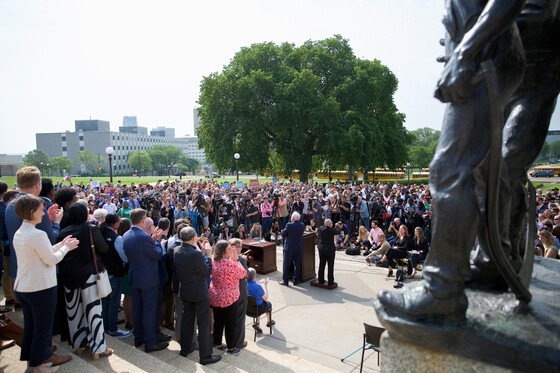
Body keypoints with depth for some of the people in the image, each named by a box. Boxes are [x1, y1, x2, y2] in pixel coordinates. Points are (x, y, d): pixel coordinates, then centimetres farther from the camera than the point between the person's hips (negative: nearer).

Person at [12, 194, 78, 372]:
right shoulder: (38, 234, -22)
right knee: (42, 327, 7)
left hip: (22, 287, 9)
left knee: (30, 325, 18)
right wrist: (66, 247, -1)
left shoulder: (18, 234, 6)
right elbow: (51, 259, -15)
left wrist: (62, 244, 12)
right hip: (41, 288, -9)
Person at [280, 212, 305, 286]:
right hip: (299, 248, 4)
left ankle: (285, 281, 14)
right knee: (297, 264, 12)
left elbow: (283, 234, -8)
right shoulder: (302, 225, -2)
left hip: (289, 247, -4)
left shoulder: (289, 225, -16)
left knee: (286, 264, 7)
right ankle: (296, 280, 19)